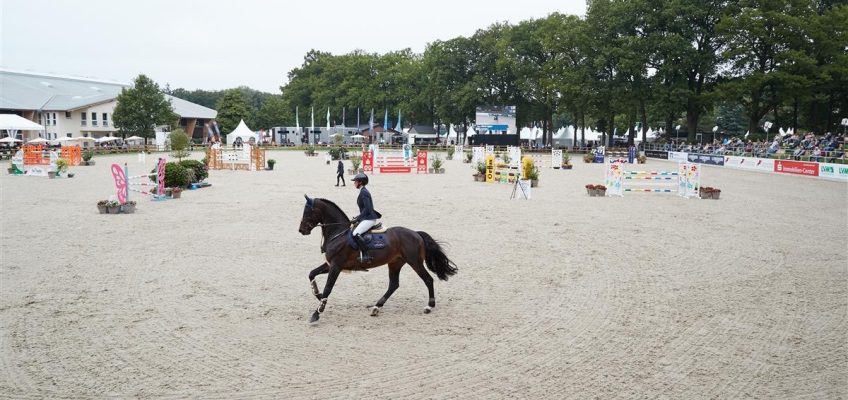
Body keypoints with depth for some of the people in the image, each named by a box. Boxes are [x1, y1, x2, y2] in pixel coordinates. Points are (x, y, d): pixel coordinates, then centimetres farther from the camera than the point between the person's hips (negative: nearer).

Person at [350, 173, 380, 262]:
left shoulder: (364, 192, -14)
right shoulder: (363, 191, 17)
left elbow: (367, 209, -22)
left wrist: (357, 219, -18)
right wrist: (357, 217, 15)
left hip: (369, 219, -11)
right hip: (366, 218, 11)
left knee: (356, 234, -26)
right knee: (351, 229, 17)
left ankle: (366, 255, -28)